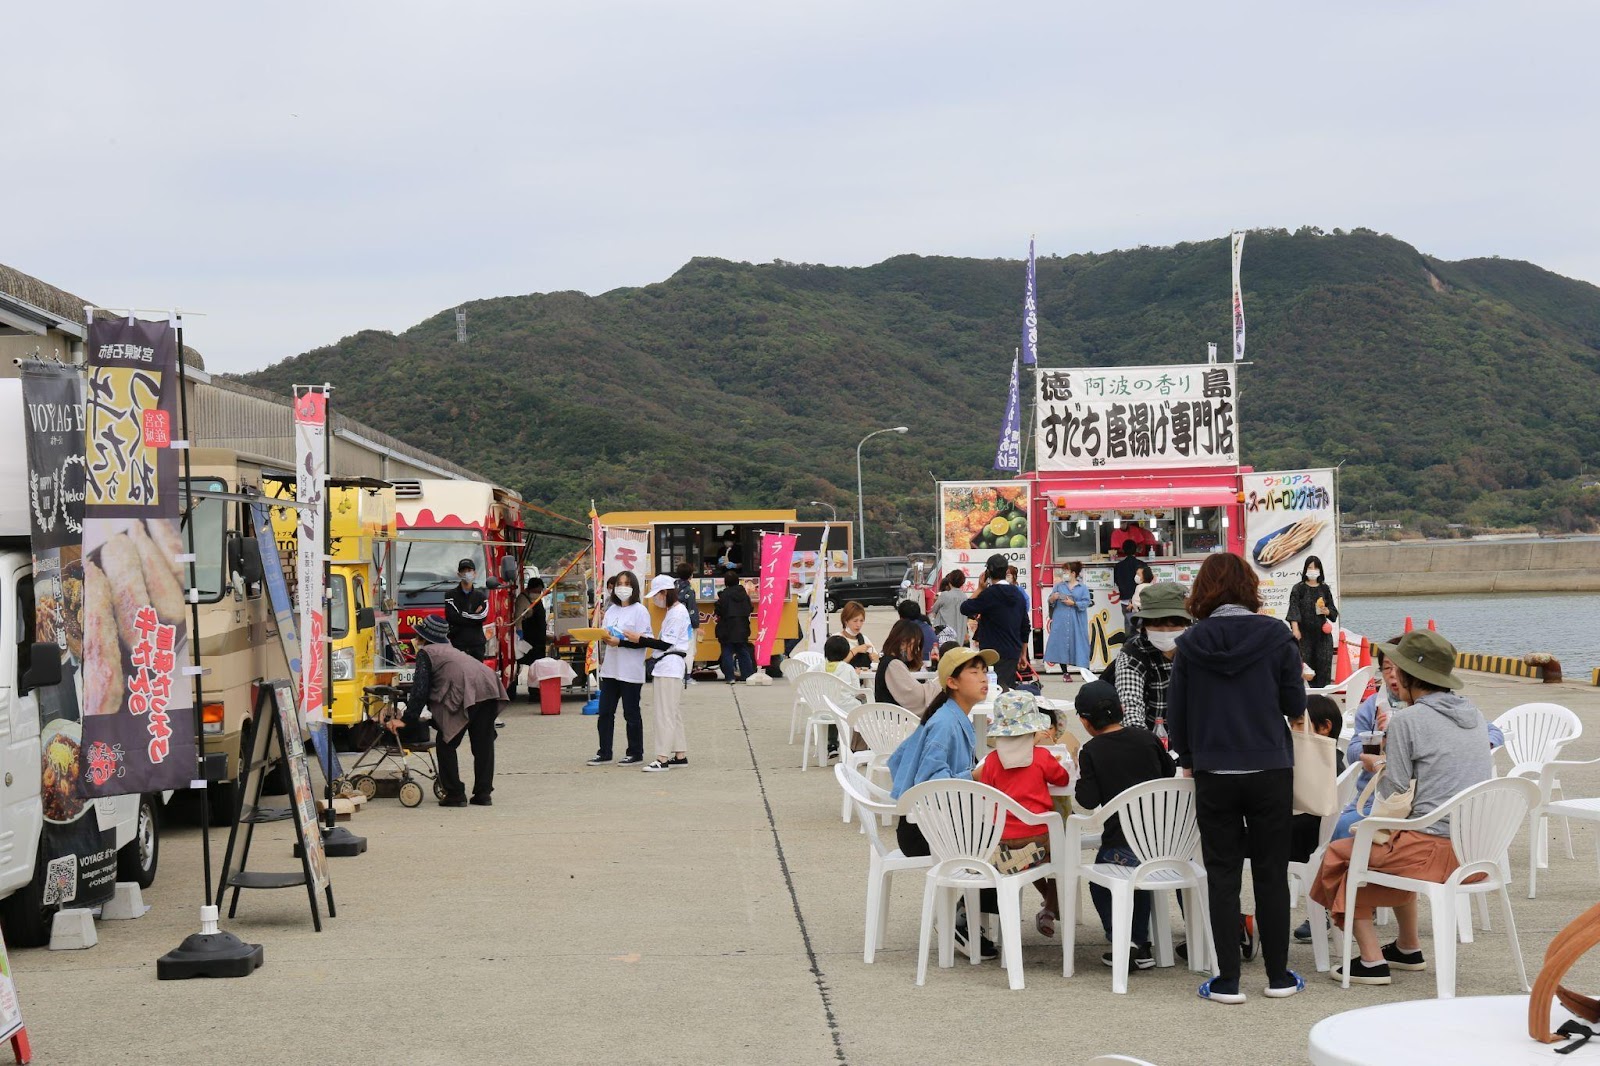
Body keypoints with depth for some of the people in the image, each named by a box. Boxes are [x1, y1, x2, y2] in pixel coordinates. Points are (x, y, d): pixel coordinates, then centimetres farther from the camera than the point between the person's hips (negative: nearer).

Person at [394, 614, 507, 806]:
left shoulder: (425, 652, 12)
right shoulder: (450, 649, 36)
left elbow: (420, 689, 5)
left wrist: (407, 719, 9)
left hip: (466, 693, -7)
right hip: (490, 686, 8)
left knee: (446, 745, 6)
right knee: (483, 743, 14)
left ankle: (455, 795, 4)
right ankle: (483, 794, 14)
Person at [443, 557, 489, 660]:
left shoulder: (480, 595, 12)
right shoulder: (451, 595, 3)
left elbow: (483, 616, -5)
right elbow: (451, 617, -11)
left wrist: (463, 615, -8)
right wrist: (474, 615, -5)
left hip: (477, 644, 3)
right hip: (457, 644, -3)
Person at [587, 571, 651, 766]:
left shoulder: (640, 611, -6)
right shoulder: (611, 610, 14)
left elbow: (644, 640, -14)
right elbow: (604, 632, 18)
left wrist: (619, 642, -22)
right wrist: (602, 636, -5)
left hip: (630, 671, -6)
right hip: (610, 668, 6)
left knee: (631, 714, 2)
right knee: (605, 712, 6)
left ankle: (635, 754, 12)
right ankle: (604, 752, 13)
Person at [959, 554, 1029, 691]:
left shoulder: (990, 593, -14)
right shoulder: (1018, 594, 10)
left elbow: (965, 609, -10)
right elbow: (1025, 627, 16)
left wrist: (980, 588, -2)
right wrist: (1023, 654, 23)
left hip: (994, 654, -7)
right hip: (1013, 652, 7)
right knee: (1009, 688, 13)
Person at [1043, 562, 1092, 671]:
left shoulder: (1083, 588, 5)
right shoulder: (1059, 586, 12)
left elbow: (1086, 602, -5)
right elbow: (1049, 601, 9)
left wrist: (1073, 603, -15)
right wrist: (1052, 599, -13)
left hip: (1076, 623, -2)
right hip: (1060, 622, 2)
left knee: (1078, 643, -2)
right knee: (1061, 643, -1)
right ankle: (1065, 672, 7)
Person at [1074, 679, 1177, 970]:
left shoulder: (1090, 751, -6)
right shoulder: (1147, 738, 4)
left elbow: (1088, 800, -12)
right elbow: (1170, 772, 20)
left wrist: (1079, 770, 5)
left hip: (1121, 845, -4)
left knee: (1100, 882, 23)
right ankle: (1141, 945, 28)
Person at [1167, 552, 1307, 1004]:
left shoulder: (1190, 643, -3)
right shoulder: (1274, 635, -6)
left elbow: (1176, 713, 2)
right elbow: (1295, 705, -3)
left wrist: (1188, 758, 16)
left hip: (1214, 775, 0)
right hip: (1270, 770, 0)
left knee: (1223, 876, 6)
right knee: (1271, 873, 10)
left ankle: (1227, 980, 5)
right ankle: (1278, 976, 15)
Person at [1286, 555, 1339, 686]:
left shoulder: (1325, 589, 10)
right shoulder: (1298, 589, 1)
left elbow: (1334, 611, 15)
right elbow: (1294, 609, -6)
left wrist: (1327, 611, -8)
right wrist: (1295, 629, -16)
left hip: (1322, 633, 3)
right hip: (1304, 634, -3)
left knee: (1323, 666, -1)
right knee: (1304, 667, -7)